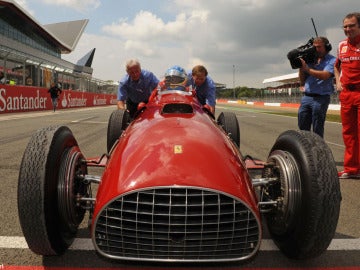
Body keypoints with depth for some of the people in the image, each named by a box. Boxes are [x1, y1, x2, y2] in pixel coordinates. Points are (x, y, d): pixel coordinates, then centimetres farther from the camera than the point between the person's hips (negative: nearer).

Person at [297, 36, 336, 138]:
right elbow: (302, 80, 15)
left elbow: (325, 75, -20)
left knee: (317, 130, 0)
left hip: (321, 98, -5)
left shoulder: (331, 60, -1)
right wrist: (301, 67, 0)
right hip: (306, 97, 6)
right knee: (303, 127, 10)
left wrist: (307, 69, -18)